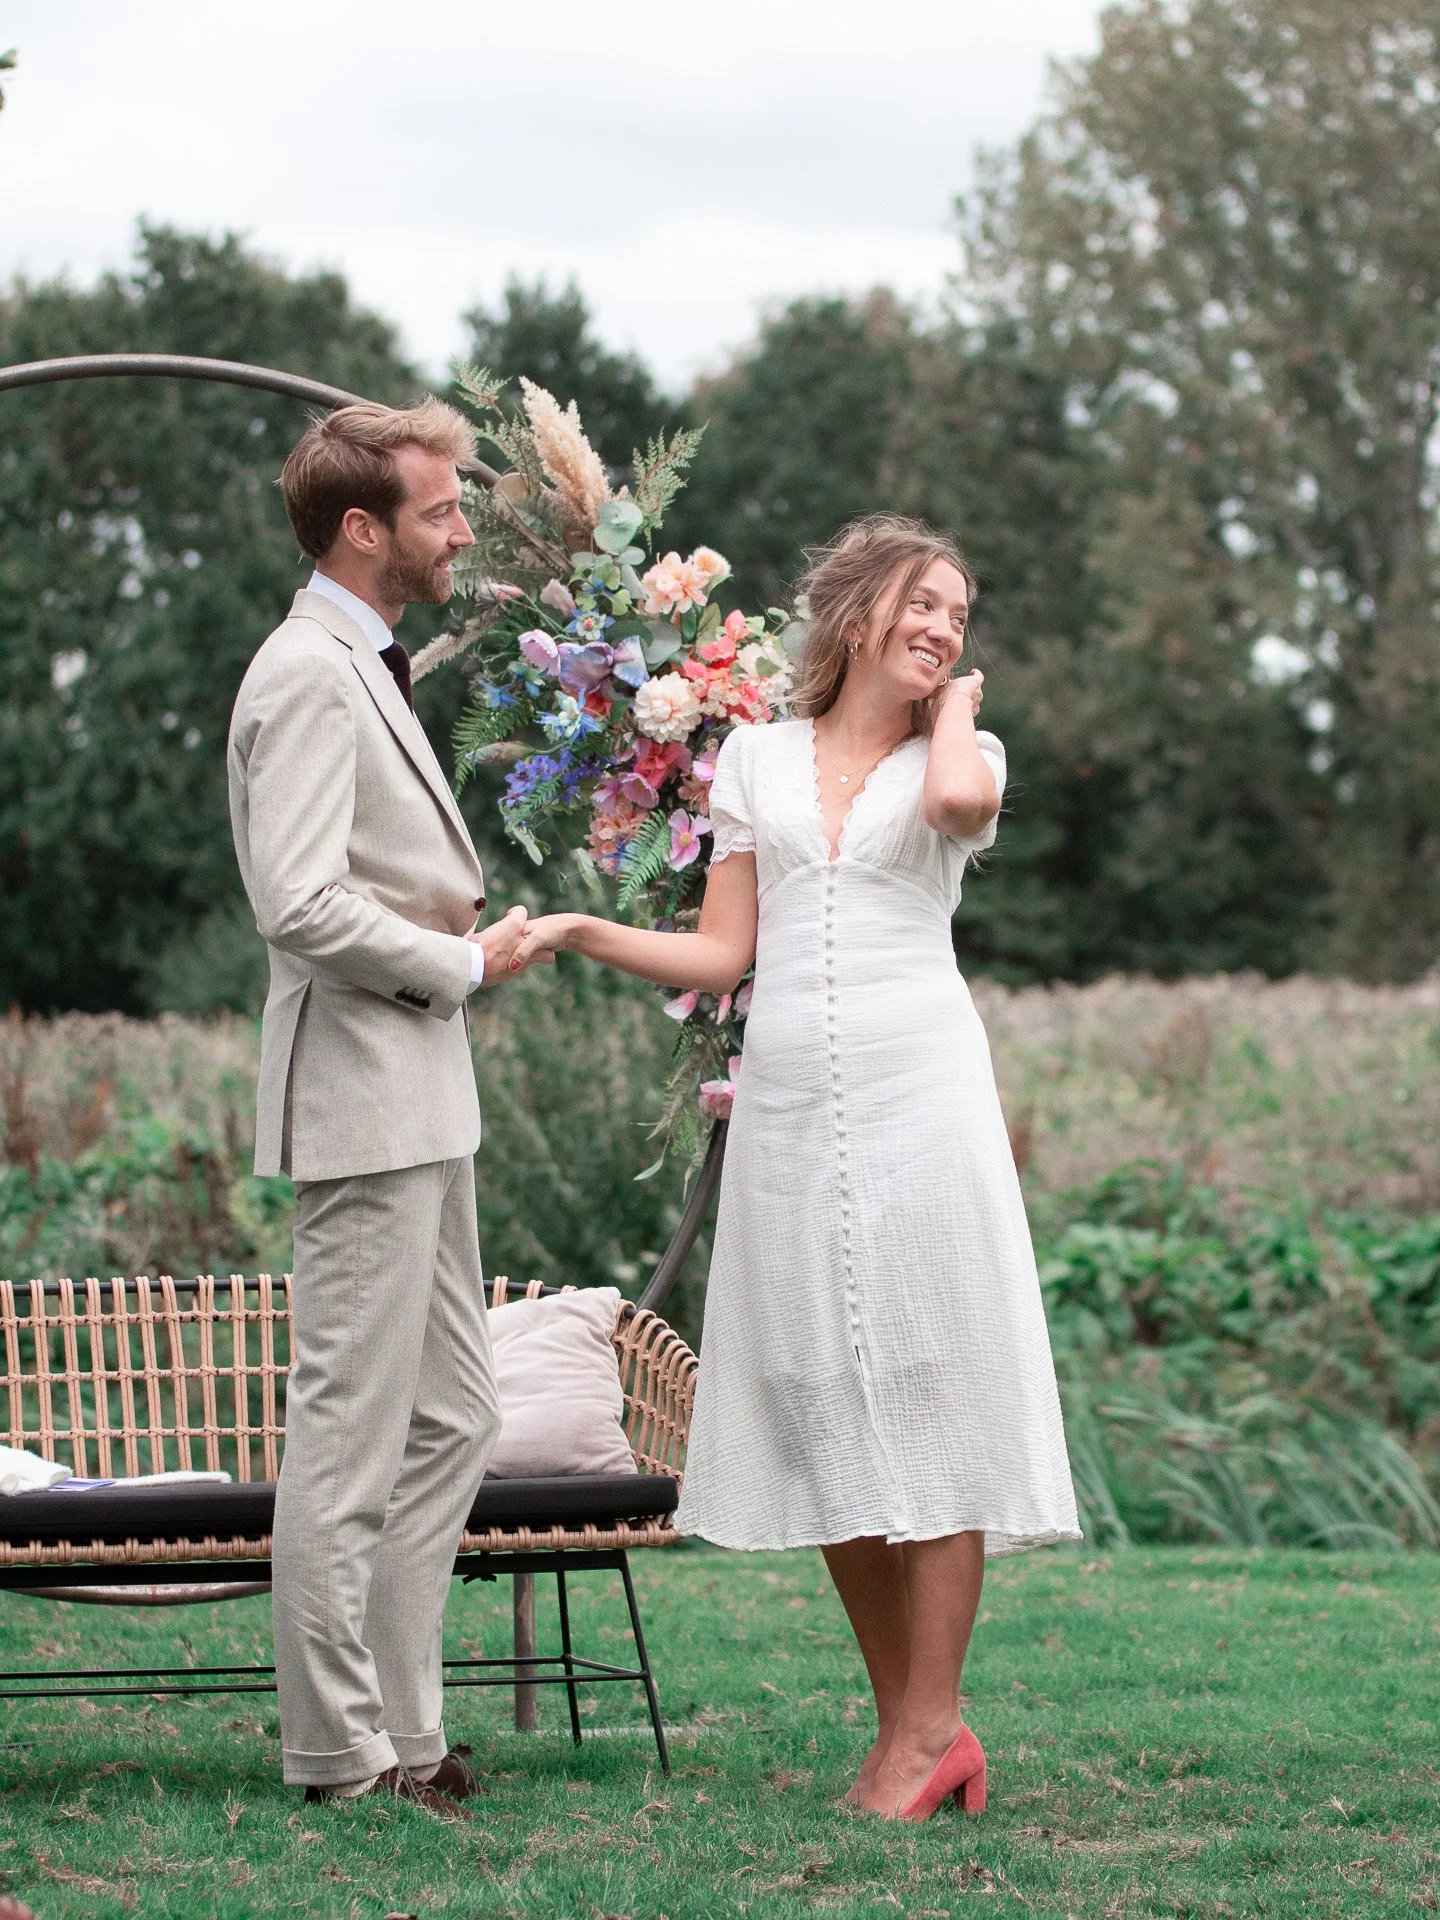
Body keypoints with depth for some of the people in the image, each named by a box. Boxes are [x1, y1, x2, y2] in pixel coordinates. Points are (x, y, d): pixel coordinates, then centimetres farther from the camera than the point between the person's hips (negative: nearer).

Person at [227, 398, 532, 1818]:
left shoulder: (363, 669, 19)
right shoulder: (308, 674, -14)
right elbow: (300, 905, -24)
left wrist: (462, 946, 10)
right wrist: (461, 963, -12)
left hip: (421, 1106, 11)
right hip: (362, 1100, -11)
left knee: (449, 1422, 13)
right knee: (349, 1436, -5)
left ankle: (399, 1726, 19)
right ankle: (339, 1753, 1)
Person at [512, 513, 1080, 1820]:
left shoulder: (961, 750, 9)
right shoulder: (757, 756, 15)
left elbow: (960, 801, -18)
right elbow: (722, 954, 11)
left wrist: (951, 707, 1)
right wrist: (578, 932, 0)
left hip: (916, 1088, -3)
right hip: (790, 1103, 3)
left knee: (925, 1384, -7)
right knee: (822, 1406, 3)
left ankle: (934, 1723, -4)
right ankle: (904, 1724, 12)